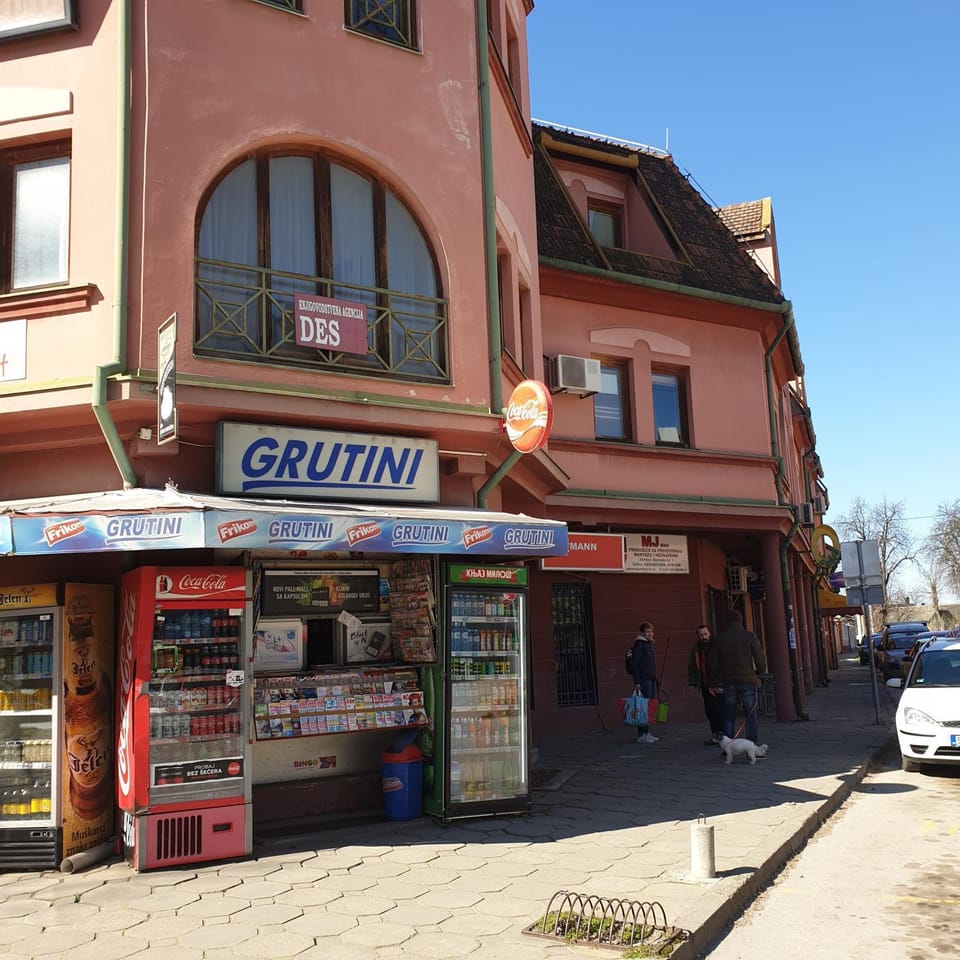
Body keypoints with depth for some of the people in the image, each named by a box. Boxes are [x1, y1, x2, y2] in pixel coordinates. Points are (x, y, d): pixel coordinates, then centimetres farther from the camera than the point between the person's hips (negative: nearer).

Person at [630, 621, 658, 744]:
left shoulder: (649, 644, 18)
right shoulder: (639, 644, -8)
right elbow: (634, 664, -14)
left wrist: (656, 680, 20)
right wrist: (636, 682, -19)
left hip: (652, 679, 9)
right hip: (643, 679, -9)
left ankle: (646, 732, 14)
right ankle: (641, 735, -7)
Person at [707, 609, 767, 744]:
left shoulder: (718, 638, 4)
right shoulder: (750, 636, -1)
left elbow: (711, 663, 2)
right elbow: (760, 659, -2)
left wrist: (713, 684, 9)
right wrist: (760, 675, 16)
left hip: (727, 683, 2)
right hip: (747, 681, -2)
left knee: (729, 717, 7)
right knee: (751, 715, 4)